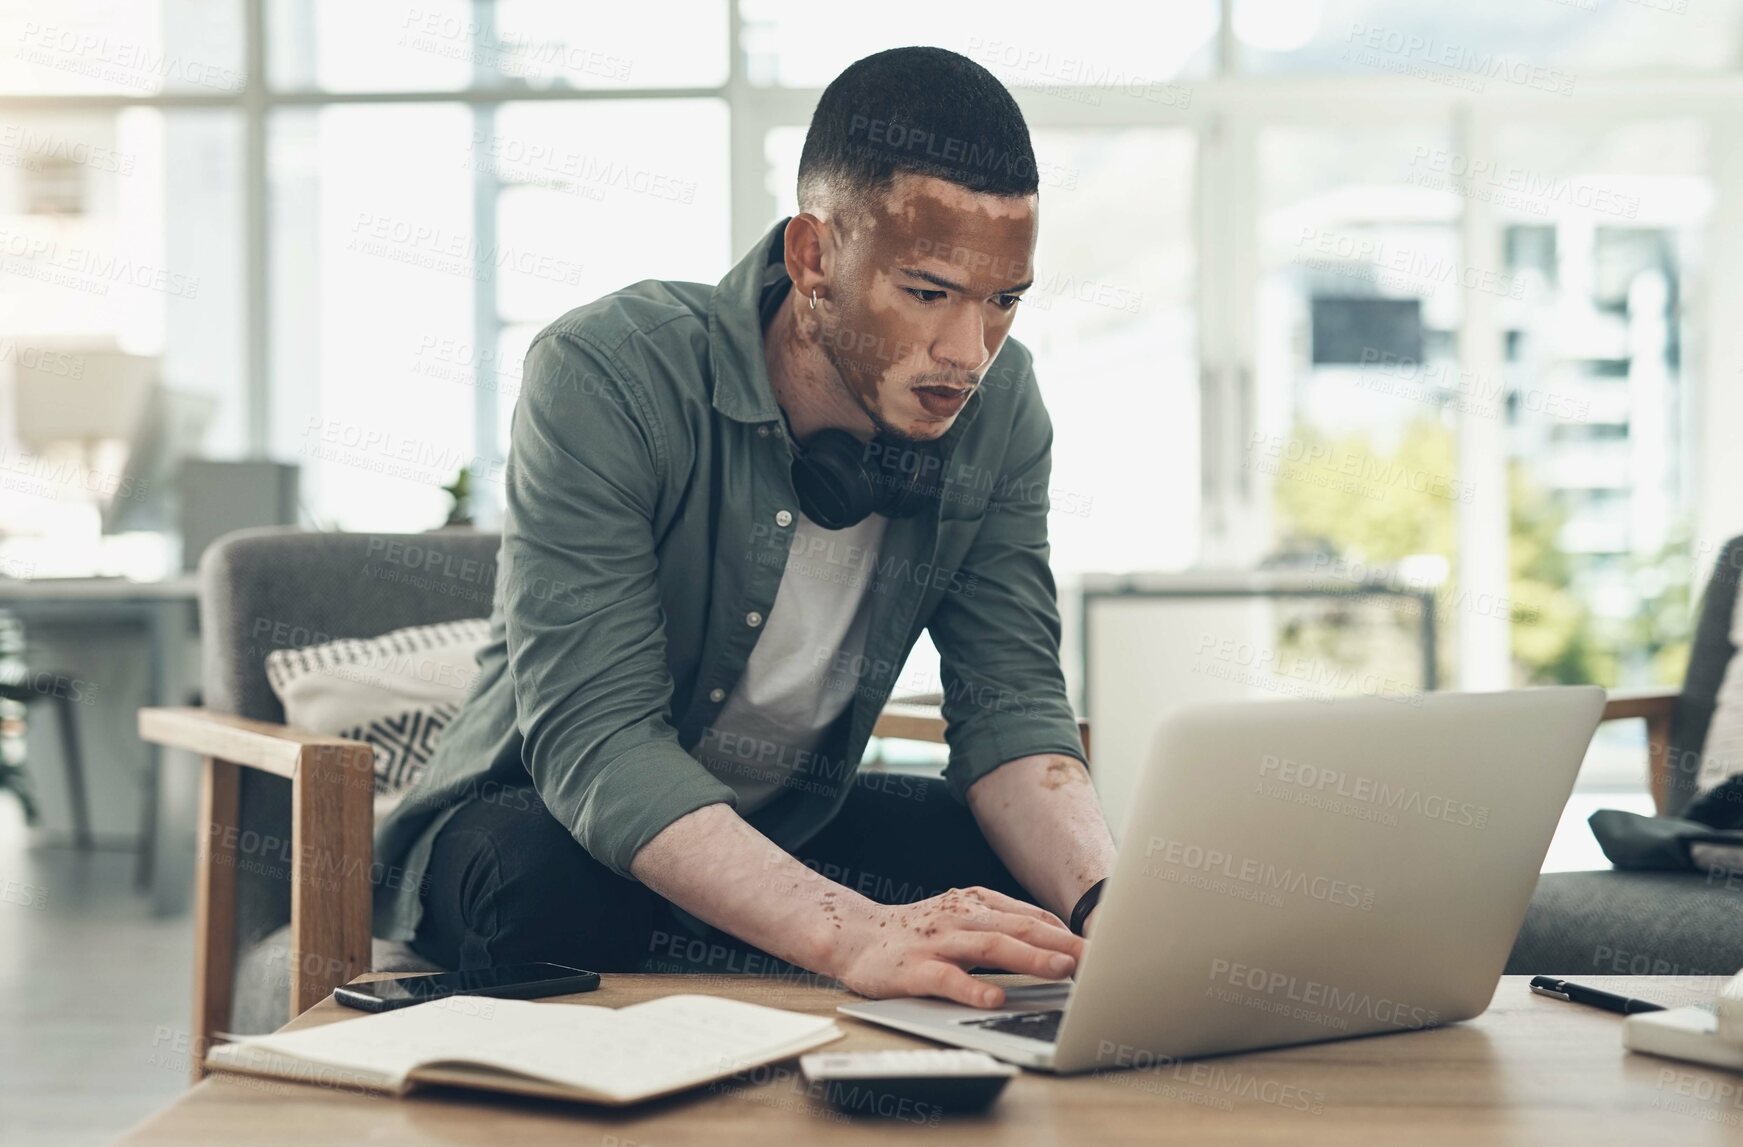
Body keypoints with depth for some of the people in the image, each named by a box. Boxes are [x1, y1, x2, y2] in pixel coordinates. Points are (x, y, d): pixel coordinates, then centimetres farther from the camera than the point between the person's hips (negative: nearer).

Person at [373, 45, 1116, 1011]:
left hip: (794, 822, 5)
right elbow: (592, 739, -34)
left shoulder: (996, 406, -10)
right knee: (539, 885, -38)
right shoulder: (605, 378, -26)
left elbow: (1010, 703, -12)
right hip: (544, 815, -4)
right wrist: (848, 931, -49)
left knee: (1052, 872, -19)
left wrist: (1106, 904, -34)